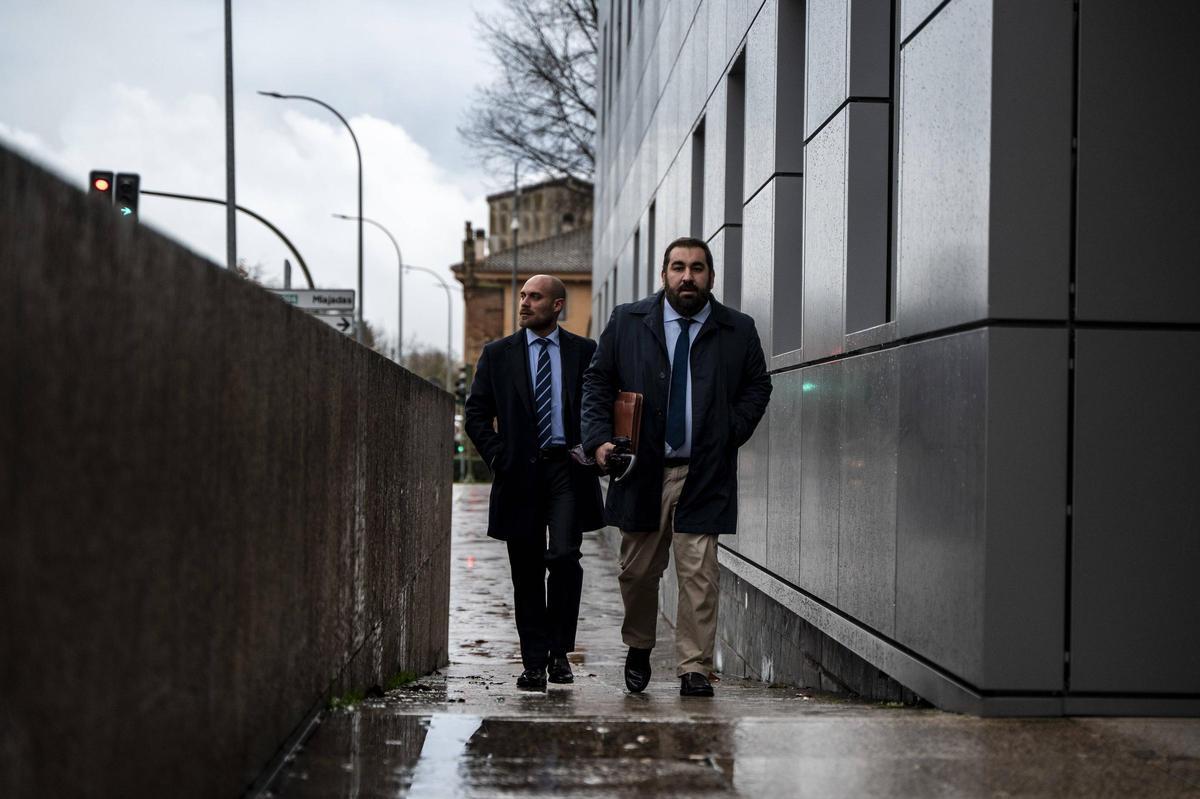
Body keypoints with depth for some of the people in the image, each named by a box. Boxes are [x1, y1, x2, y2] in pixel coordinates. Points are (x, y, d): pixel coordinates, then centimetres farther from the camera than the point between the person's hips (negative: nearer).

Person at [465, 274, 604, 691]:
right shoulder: (497, 354, 9)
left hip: (568, 470, -1)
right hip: (520, 473, 1)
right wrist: (498, 457, -2)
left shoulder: (585, 352, 7)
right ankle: (534, 663, 12)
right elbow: (476, 413, 9)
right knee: (527, 571, 4)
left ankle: (559, 652, 0)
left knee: (563, 556, -16)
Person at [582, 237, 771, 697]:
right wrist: (599, 437, -5)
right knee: (638, 570, 10)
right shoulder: (627, 322, 5)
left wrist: (732, 432, 1)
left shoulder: (738, 331, 5)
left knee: (699, 574, -5)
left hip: (705, 473, -1)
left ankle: (694, 669, 3)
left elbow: (757, 386, 16)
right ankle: (638, 649, 33)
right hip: (641, 469, 1)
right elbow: (597, 382, 8)